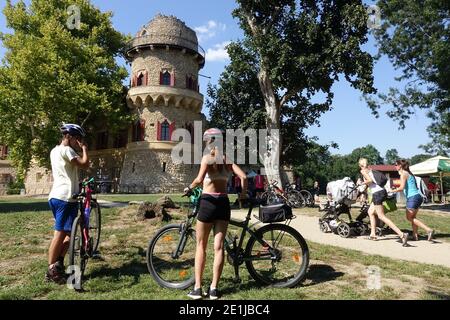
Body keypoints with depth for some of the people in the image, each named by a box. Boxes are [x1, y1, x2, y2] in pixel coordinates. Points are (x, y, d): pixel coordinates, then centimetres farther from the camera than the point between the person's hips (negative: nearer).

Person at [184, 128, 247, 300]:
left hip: (208, 201, -4)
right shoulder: (227, 159, 6)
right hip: (223, 202, 4)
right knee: (218, 247, 8)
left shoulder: (207, 157, -7)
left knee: (201, 246, 9)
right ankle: (214, 288, 13)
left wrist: (189, 188, -4)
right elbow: (243, 177, -2)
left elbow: (199, 179, -22)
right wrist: (243, 193, 12)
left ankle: (197, 288, 13)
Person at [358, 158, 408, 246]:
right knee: (370, 212, 21)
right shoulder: (370, 169, 20)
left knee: (381, 216, -7)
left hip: (377, 193, -9)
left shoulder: (363, 171, -2)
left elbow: (370, 180, -16)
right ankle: (373, 234, 24)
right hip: (382, 191, 9)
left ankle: (402, 234, -17)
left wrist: (363, 183, 1)